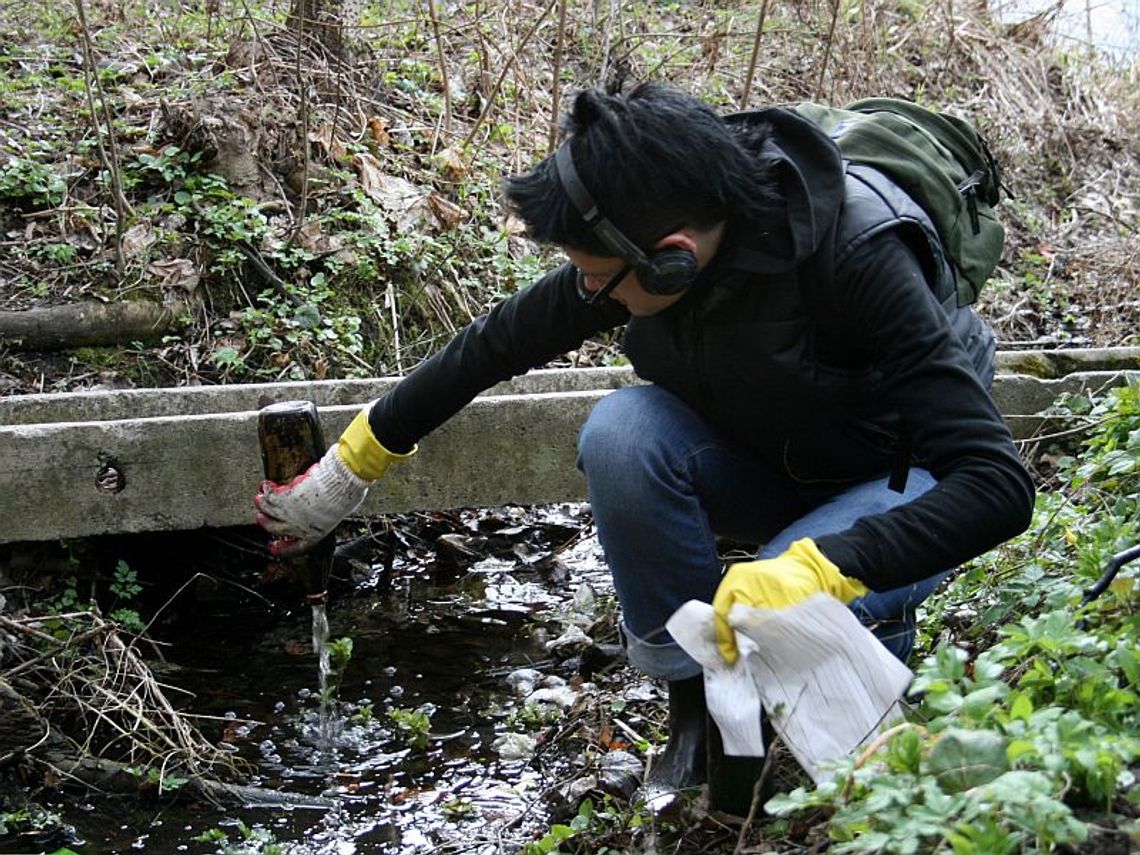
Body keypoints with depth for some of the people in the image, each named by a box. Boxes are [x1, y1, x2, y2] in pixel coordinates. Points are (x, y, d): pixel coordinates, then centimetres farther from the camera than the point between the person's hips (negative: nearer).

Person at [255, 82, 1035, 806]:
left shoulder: (856, 258, -35)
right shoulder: (645, 241, -20)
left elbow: (999, 486, -38)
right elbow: (501, 342, -5)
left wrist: (817, 568, -51)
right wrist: (346, 473, 1)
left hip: (899, 490, -4)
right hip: (769, 467, 5)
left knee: (776, 613, -36)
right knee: (623, 432, -28)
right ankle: (698, 688, -8)